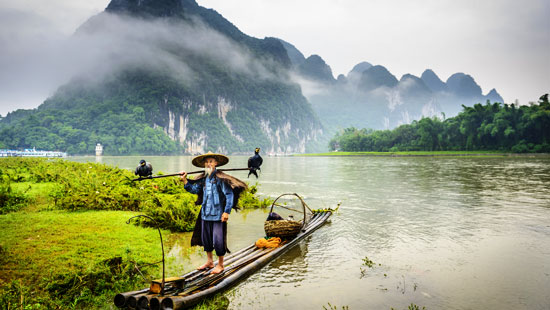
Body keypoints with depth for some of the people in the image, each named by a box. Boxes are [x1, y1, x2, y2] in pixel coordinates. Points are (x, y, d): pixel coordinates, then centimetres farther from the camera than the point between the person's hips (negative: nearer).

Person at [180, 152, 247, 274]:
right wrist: (185, 181, 3)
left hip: (218, 214, -6)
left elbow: (229, 194, -13)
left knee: (218, 240, -2)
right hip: (205, 213, 6)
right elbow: (194, 189, 16)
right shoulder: (203, 178, 8)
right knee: (205, 238, 16)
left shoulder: (221, 178, -11)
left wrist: (227, 211, -16)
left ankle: (220, 264, 18)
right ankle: (209, 261, 35)